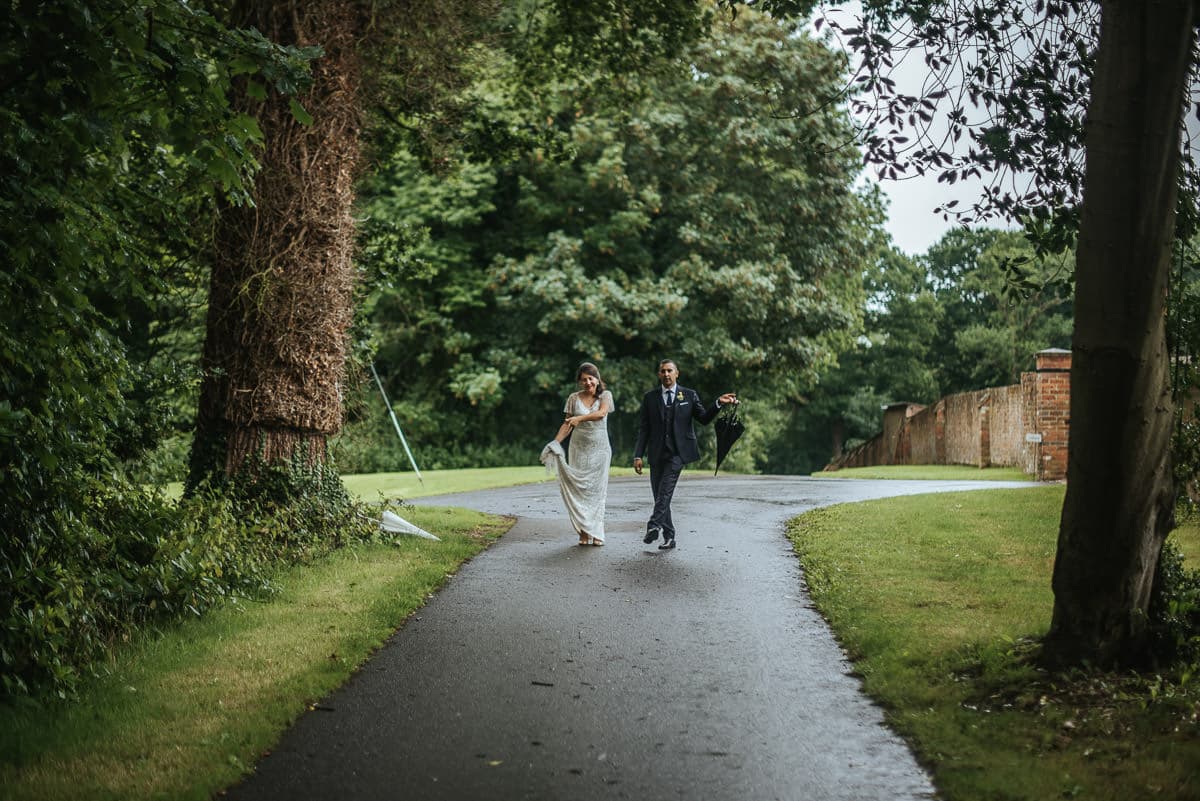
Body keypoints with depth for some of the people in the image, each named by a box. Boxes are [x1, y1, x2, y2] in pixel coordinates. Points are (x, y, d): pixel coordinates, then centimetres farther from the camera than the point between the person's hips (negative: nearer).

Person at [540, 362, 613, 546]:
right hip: (579, 448, 1)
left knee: (597, 489, -1)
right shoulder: (574, 398, 5)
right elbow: (567, 424, 7)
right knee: (579, 488, -5)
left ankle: (596, 533, 2)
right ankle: (584, 533, -3)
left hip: (600, 449, -1)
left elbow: (601, 413, -18)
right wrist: (555, 442, -6)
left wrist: (580, 418, -29)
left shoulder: (605, 395, 1)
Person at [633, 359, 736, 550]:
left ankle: (654, 526, -29)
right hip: (657, 453, 3)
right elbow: (643, 429, 8)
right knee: (660, 494, 3)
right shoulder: (650, 398, 10)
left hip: (678, 452, -3)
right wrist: (638, 455, 0)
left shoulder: (689, 395, 8)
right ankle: (669, 536, 10)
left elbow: (704, 418, 9)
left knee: (666, 489, -22)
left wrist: (719, 403, -7)